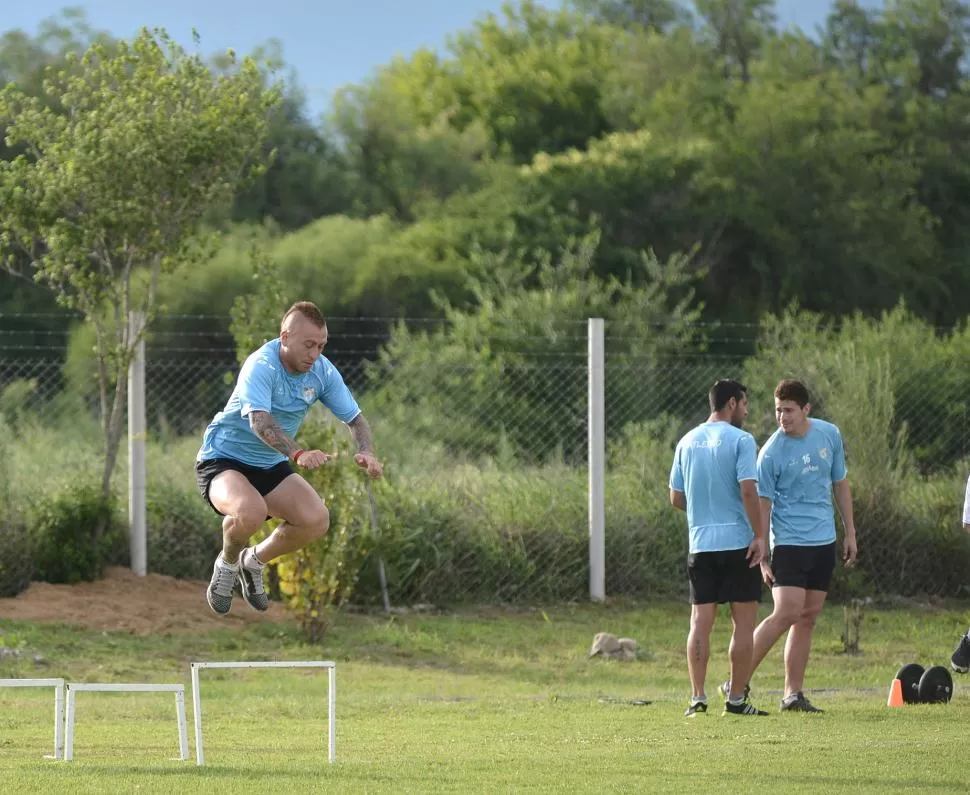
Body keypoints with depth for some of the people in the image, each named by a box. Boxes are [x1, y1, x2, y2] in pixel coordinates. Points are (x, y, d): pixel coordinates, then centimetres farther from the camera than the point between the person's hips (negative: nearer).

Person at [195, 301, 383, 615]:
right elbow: (259, 420, -42)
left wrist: (366, 452, -23)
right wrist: (298, 454, -58)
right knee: (251, 511, -37)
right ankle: (227, 563, -1)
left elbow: (354, 418, 0)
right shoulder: (261, 366, -27)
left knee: (317, 520, -15)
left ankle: (254, 560, 14)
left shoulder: (322, 371, -7)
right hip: (223, 459, -6)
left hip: (271, 466, 7)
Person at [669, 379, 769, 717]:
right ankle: (736, 699, 4)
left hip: (699, 544, 5)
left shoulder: (687, 442, 10)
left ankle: (697, 697, -2)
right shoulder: (741, 440, -7)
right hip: (737, 542, -5)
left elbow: (676, 497, 14)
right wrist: (760, 536, -11)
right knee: (744, 622, 3)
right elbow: (748, 490, -16)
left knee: (700, 621, 4)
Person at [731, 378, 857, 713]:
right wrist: (762, 558, -10)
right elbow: (762, 505, -7)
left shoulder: (830, 435, 4)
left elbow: (840, 484, 16)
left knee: (807, 617, 4)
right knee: (787, 613, -16)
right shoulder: (771, 453, -11)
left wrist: (850, 532, 15)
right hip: (789, 543, -5)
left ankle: (793, 693, 8)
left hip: (824, 542, 5)